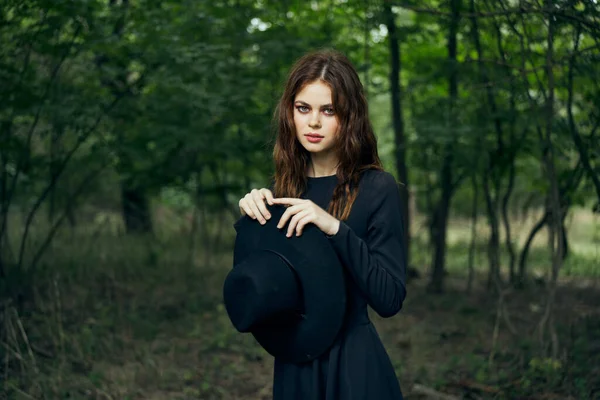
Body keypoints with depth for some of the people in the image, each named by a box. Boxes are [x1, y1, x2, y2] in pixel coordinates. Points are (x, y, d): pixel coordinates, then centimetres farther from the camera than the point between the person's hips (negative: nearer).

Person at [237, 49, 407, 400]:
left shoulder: (378, 188, -12)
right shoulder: (283, 187, 2)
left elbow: (390, 299, -18)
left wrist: (336, 230, -27)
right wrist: (251, 219, -9)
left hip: (353, 366, -5)